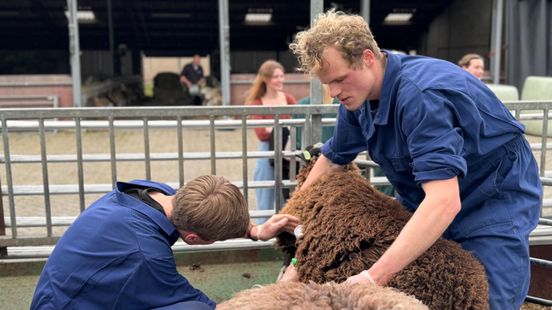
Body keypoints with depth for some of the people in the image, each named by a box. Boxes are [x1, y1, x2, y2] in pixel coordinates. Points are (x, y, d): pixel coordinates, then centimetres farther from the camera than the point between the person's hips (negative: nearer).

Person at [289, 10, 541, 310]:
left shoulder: (420, 93, -33)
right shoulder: (359, 95, -7)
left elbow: (444, 201, -42)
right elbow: (332, 159, 9)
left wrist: (375, 276, -47)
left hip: (494, 199, -7)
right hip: (425, 204, 7)